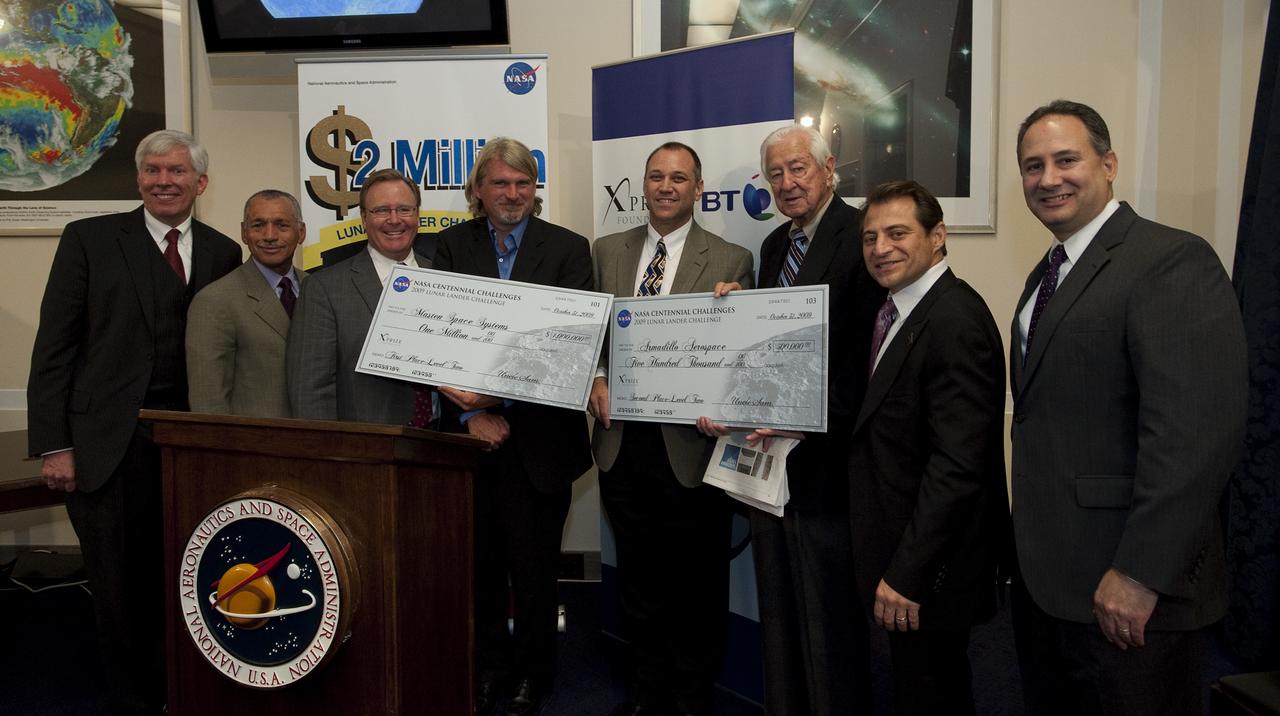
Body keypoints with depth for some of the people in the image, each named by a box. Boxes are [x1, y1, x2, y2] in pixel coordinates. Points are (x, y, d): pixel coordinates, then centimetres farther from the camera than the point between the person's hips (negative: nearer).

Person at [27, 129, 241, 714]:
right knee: (119, 583, 7)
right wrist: (54, 445, -7)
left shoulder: (223, 253, 9)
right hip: (108, 441, -1)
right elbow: (54, 346, -1)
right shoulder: (90, 238, 2)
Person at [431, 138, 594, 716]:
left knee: (534, 567, 8)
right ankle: (488, 669, 31)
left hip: (537, 436, -2)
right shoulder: (450, 245, 7)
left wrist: (503, 398, -16)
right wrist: (470, 412, -11)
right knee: (479, 564, 12)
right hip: (470, 432, 2)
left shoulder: (568, 249, 1)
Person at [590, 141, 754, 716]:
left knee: (697, 578, 11)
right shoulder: (608, 251, 9)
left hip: (690, 441, -3)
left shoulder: (731, 261, -3)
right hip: (623, 438, 4)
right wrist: (596, 378, -4)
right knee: (637, 571, 17)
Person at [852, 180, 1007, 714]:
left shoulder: (955, 321, -22)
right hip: (898, 554, 9)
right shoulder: (898, 310, 8)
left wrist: (906, 573, -25)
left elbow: (957, 465, -27)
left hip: (930, 566, -9)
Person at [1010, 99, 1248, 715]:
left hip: (1126, 594, -8)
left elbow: (1197, 430, -23)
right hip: (1042, 575, 8)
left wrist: (1141, 574, -23)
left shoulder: (1172, 261, -14)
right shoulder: (1046, 276, 14)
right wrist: (1026, 548, 13)